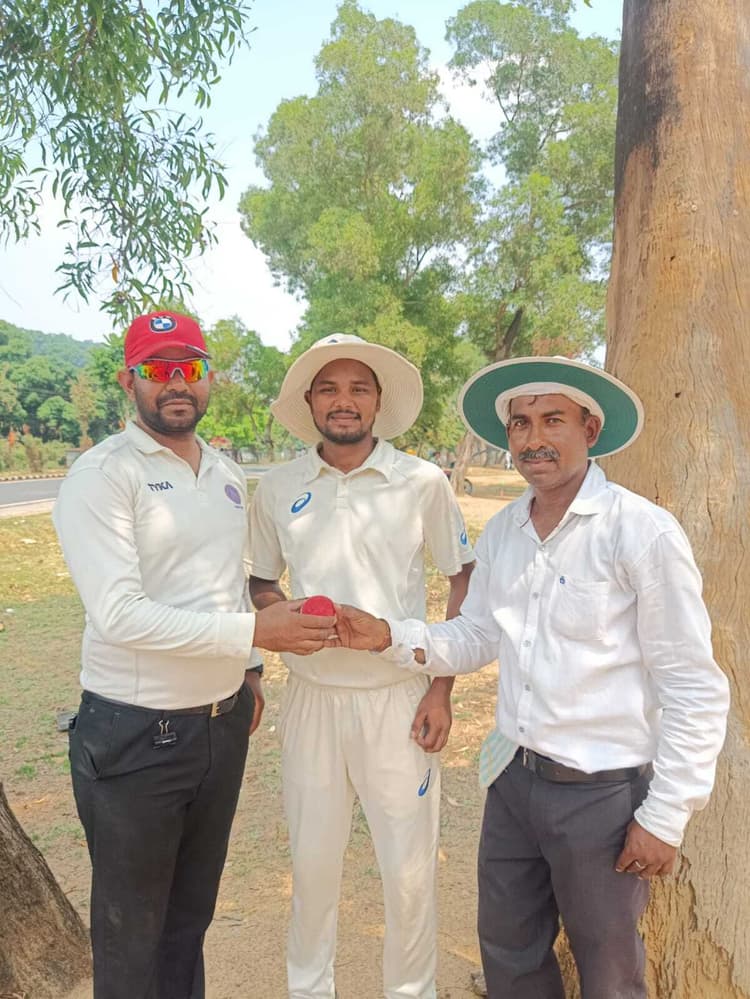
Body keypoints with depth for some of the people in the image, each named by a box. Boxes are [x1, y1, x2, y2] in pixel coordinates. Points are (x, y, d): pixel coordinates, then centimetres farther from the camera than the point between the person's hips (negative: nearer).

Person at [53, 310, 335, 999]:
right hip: (136, 735, -6)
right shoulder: (102, 475, -15)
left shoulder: (227, 472, 7)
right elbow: (120, 615, -24)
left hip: (223, 724, 6)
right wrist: (254, 631, -25)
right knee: (132, 928, 14)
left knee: (194, 908, 24)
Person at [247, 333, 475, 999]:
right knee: (313, 861, 16)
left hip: (399, 697, -1)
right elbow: (261, 581, 14)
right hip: (312, 696, 2)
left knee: (409, 869, 9)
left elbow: (465, 580, 1)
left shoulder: (423, 483, -6)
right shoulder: (278, 490, 1)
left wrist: (442, 688, -4)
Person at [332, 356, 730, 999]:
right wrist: (390, 638, -7)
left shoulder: (643, 532, -17)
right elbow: (477, 638, 9)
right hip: (513, 777, 5)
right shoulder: (501, 532, 2)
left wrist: (666, 818, -12)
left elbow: (696, 690, -14)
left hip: (604, 793, -5)